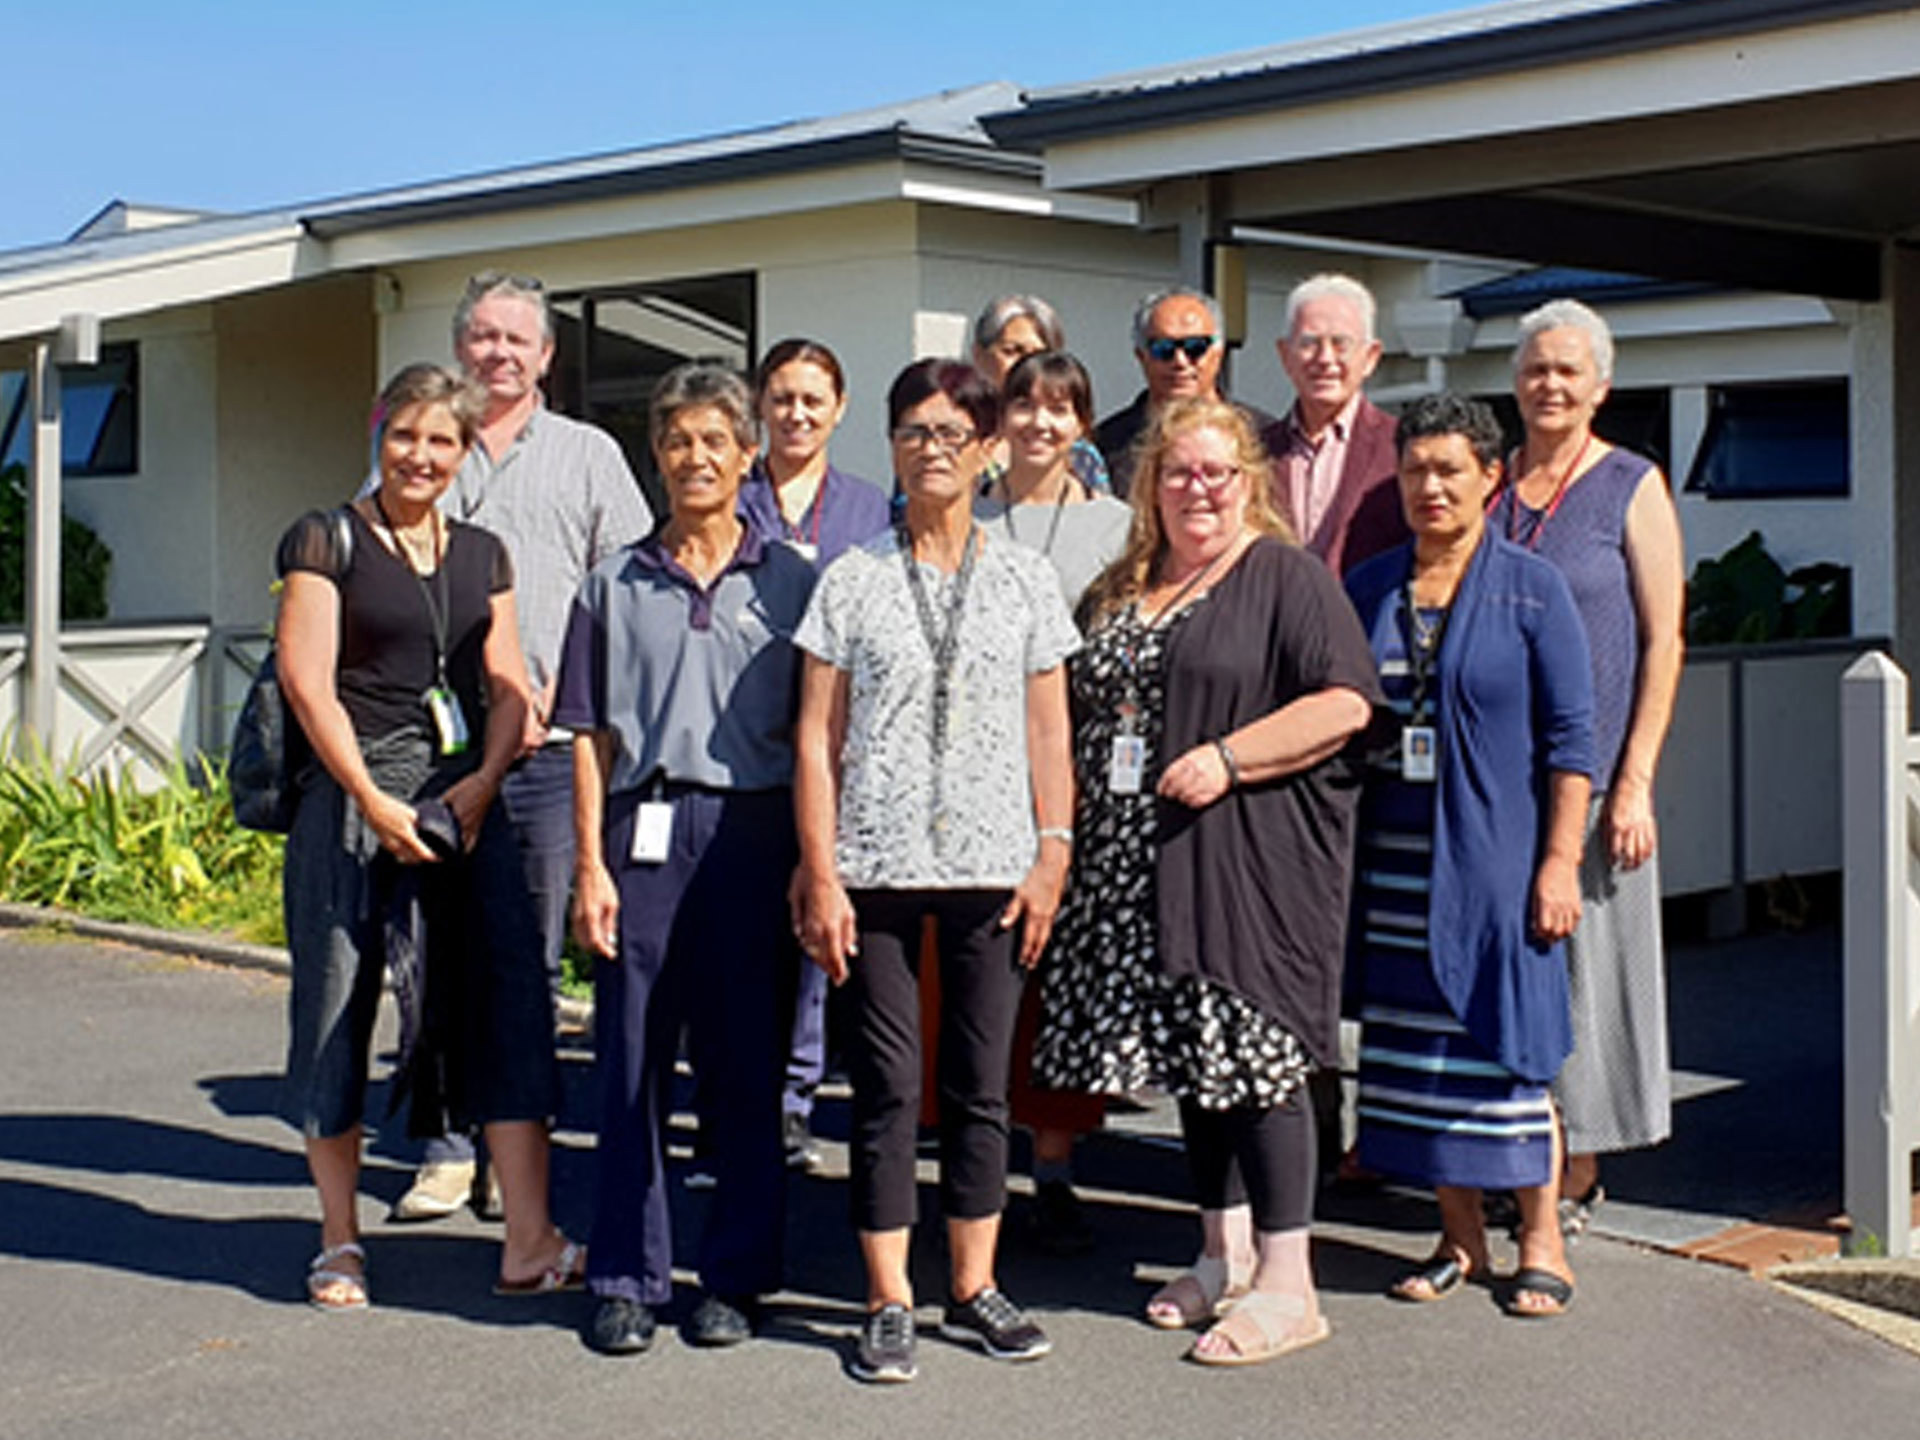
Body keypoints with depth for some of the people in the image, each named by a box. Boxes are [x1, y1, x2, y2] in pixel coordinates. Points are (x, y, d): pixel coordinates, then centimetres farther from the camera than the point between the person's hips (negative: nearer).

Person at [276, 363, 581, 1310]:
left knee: (509, 1003, -4)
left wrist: (482, 782, -7)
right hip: (353, 797, -4)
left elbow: (508, 687, 10)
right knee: (337, 1010, 2)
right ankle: (340, 1241, 15)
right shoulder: (328, 541, 1)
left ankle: (529, 1243, -2)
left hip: (467, 800, 4)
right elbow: (308, 682, -7)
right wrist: (373, 801, -14)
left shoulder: (482, 555, 15)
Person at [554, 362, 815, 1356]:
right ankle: (628, 1280, 13)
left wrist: (813, 859, -1)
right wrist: (590, 865, 1)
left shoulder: (789, 582, 7)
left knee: (745, 1060, 4)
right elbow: (591, 738, 9)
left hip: (752, 834, -1)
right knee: (633, 1060, 3)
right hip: (644, 833, 1)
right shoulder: (616, 585, 10)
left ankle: (736, 1275, 16)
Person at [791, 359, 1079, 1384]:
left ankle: (974, 1289, 19)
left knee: (981, 1084, 6)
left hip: (991, 865, 1)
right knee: (886, 1084, 2)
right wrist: (820, 875, -5)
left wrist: (1053, 854, 0)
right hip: (877, 867, -1)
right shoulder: (853, 580, 4)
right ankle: (890, 1303, 11)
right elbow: (817, 735, 2)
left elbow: (1048, 733, 8)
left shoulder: (1024, 580, 8)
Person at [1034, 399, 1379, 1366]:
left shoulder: (1285, 577, -3)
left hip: (1252, 857, -6)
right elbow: (1083, 711, 24)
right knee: (1188, 1047, 11)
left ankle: (1286, 1286, -1)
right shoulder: (1121, 592, 17)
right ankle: (1225, 1257, 24)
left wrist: (1226, 757, -18)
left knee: (1252, 1050, -7)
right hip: (1139, 861, 7)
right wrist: (1067, 831, 10)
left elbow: (1347, 703, -12)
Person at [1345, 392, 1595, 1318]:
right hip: (1395, 861, 4)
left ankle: (1540, 1241, 15)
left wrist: (1559, 861, -12)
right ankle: (1460, 1238, 21)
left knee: (1507, 1042, 1)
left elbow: (1569, 739, -5)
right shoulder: (1368, 589, 9)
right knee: (1418, 1048, 8)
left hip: (1496, 858, -4)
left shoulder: (1531, 590, -2)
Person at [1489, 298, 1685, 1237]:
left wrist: (1635, 781, -11)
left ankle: (1577, 1173, 12)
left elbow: (1663, 641, -4)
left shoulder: (1632, 487, 0)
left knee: (1578, 958, 1)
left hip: (1588, 769, -4)